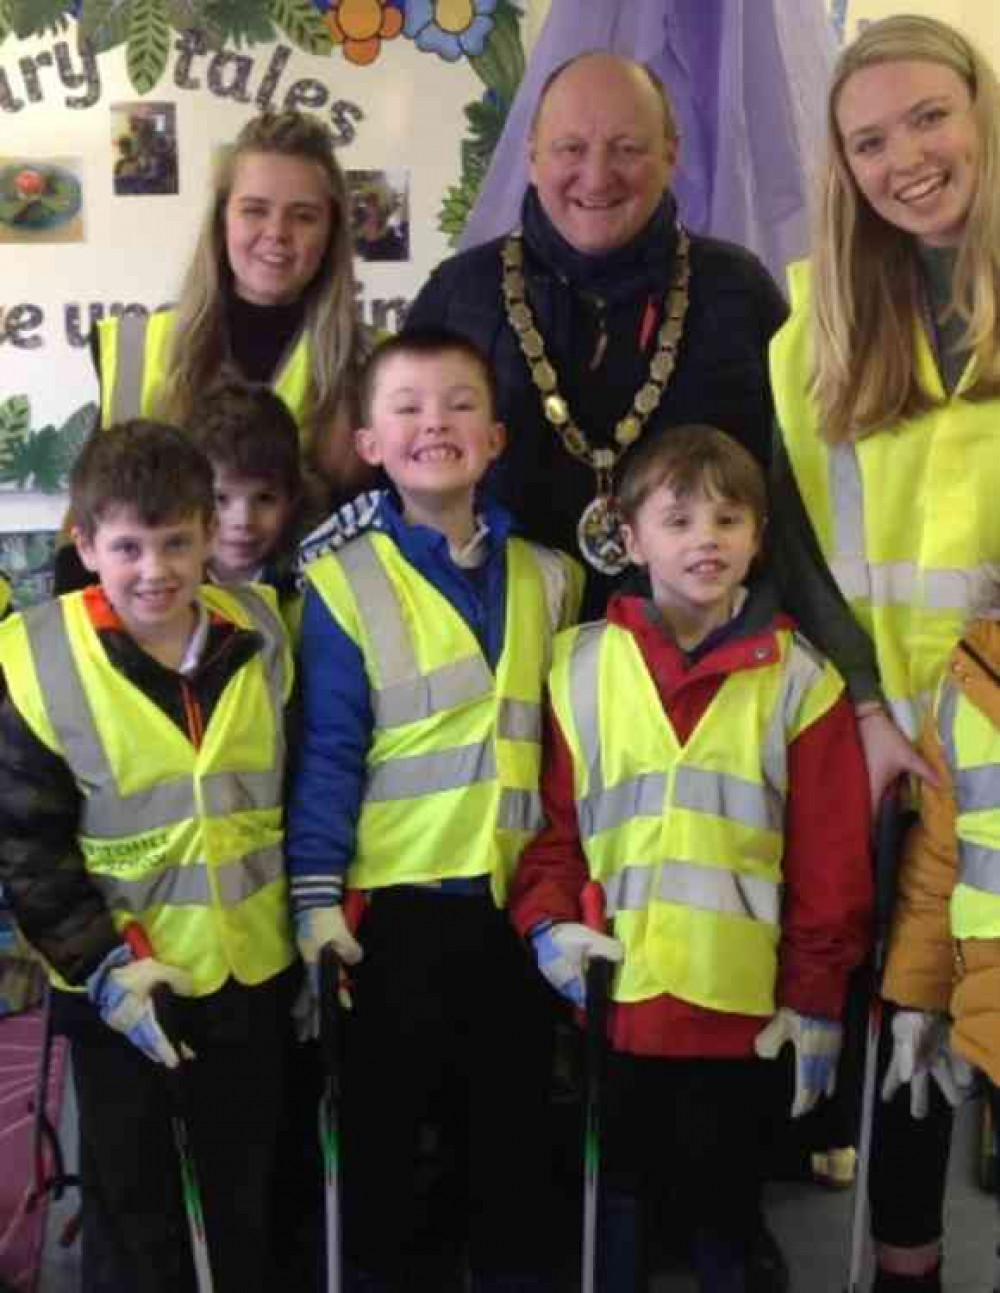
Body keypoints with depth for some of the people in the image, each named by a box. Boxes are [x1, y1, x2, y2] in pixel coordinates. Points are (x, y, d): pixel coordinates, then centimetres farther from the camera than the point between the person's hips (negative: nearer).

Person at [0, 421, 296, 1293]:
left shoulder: (260, 635, -3)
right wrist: (104, 965, -15)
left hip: (256, 971, 3)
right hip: (118, 984, -3)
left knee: (252, 1202, 20)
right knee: (133, 1216, 14)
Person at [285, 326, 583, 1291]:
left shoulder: (548, 578, 6)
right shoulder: (345, 583, -6)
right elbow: (328, 750, -9)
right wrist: (316, 893, -13)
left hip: (525, 896, 3)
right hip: (399, 895, -3)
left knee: (513, 1108, 16)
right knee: (385, 1106, 11)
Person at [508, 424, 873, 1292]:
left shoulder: (797, 677, -2)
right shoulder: (581, 666, 1)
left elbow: (830, 858, -1)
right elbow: (553, 821, 5)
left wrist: (816, 997, -2)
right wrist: (547, 920, -10)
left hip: (740, 1000, -1)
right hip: (611, 992, 1)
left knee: (726, 1195, 14)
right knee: (615, 1186, 15)